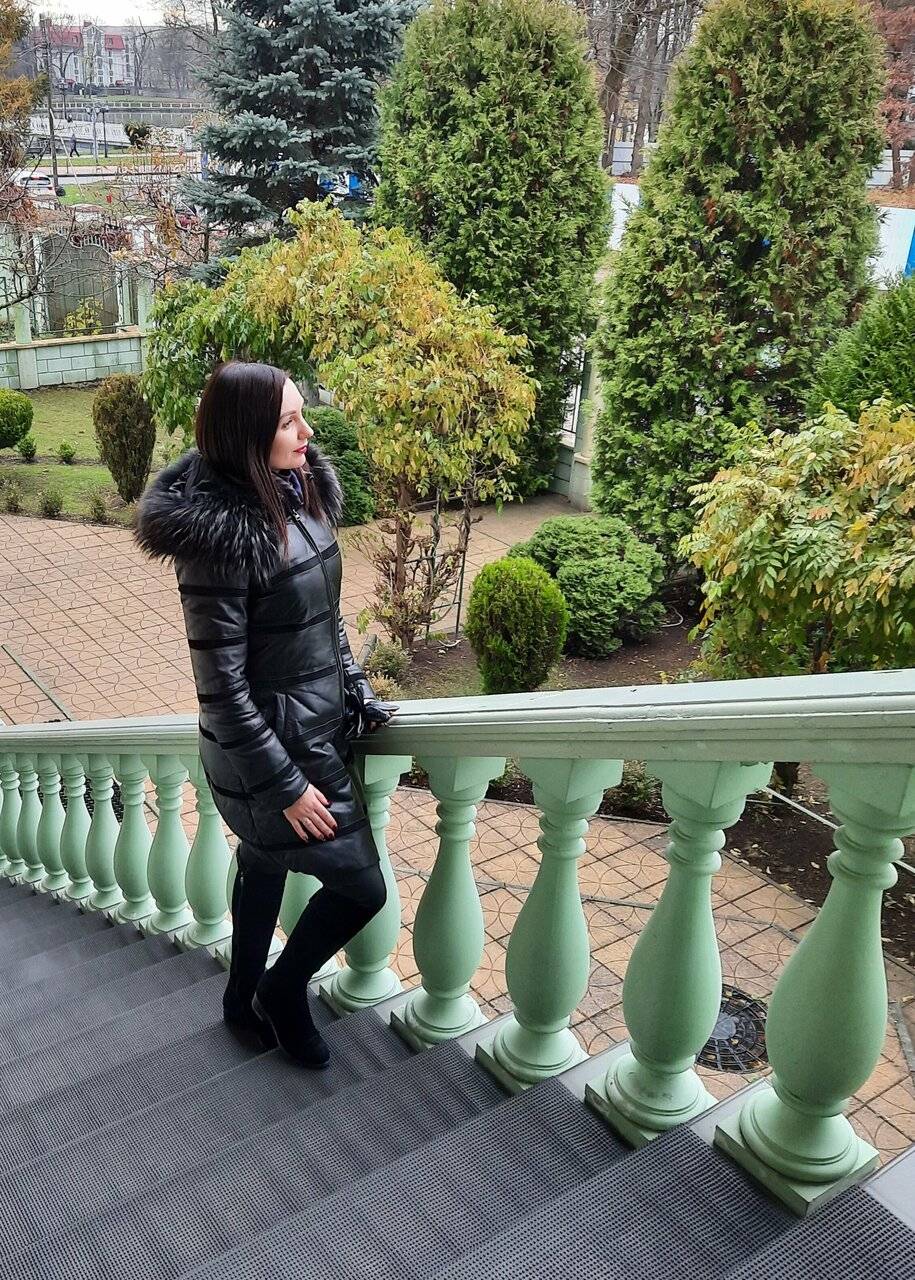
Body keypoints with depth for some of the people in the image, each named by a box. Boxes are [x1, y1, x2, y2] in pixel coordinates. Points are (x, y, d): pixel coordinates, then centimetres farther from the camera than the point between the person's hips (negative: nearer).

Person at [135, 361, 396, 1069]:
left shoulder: (300, 495, -1)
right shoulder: (220, 534, -26)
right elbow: (221, 685, -23)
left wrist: (360, 695, 11)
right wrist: (285, 786, -19)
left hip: (320, 732, 8)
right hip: (274, 750, -8)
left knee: (264, 866, 24)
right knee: (361, 889, 4)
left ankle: (244, 1000, 47)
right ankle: (283, 990, 31)